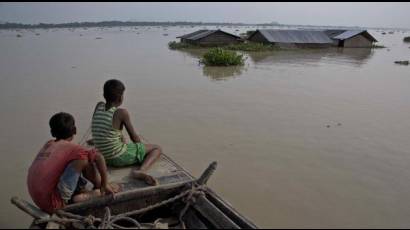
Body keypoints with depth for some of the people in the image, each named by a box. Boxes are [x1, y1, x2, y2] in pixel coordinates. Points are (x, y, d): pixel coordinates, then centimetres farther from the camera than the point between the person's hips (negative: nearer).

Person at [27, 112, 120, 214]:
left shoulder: (48, 145, 12)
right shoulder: (71, 147, -8)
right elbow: (99, 157, -15)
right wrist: (105, 184, -3)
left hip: (38, 200, 8)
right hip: (53, 204, -8)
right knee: (84, 158, -11)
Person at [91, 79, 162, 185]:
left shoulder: (98, 106, -1)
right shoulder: (122, 112, -18)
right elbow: (135, 138, -7)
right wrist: (140, 144, 14)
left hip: (104, 158, 8)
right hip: (119, 158, -8)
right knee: (157, 148, 5)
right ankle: (141, 170, -16)